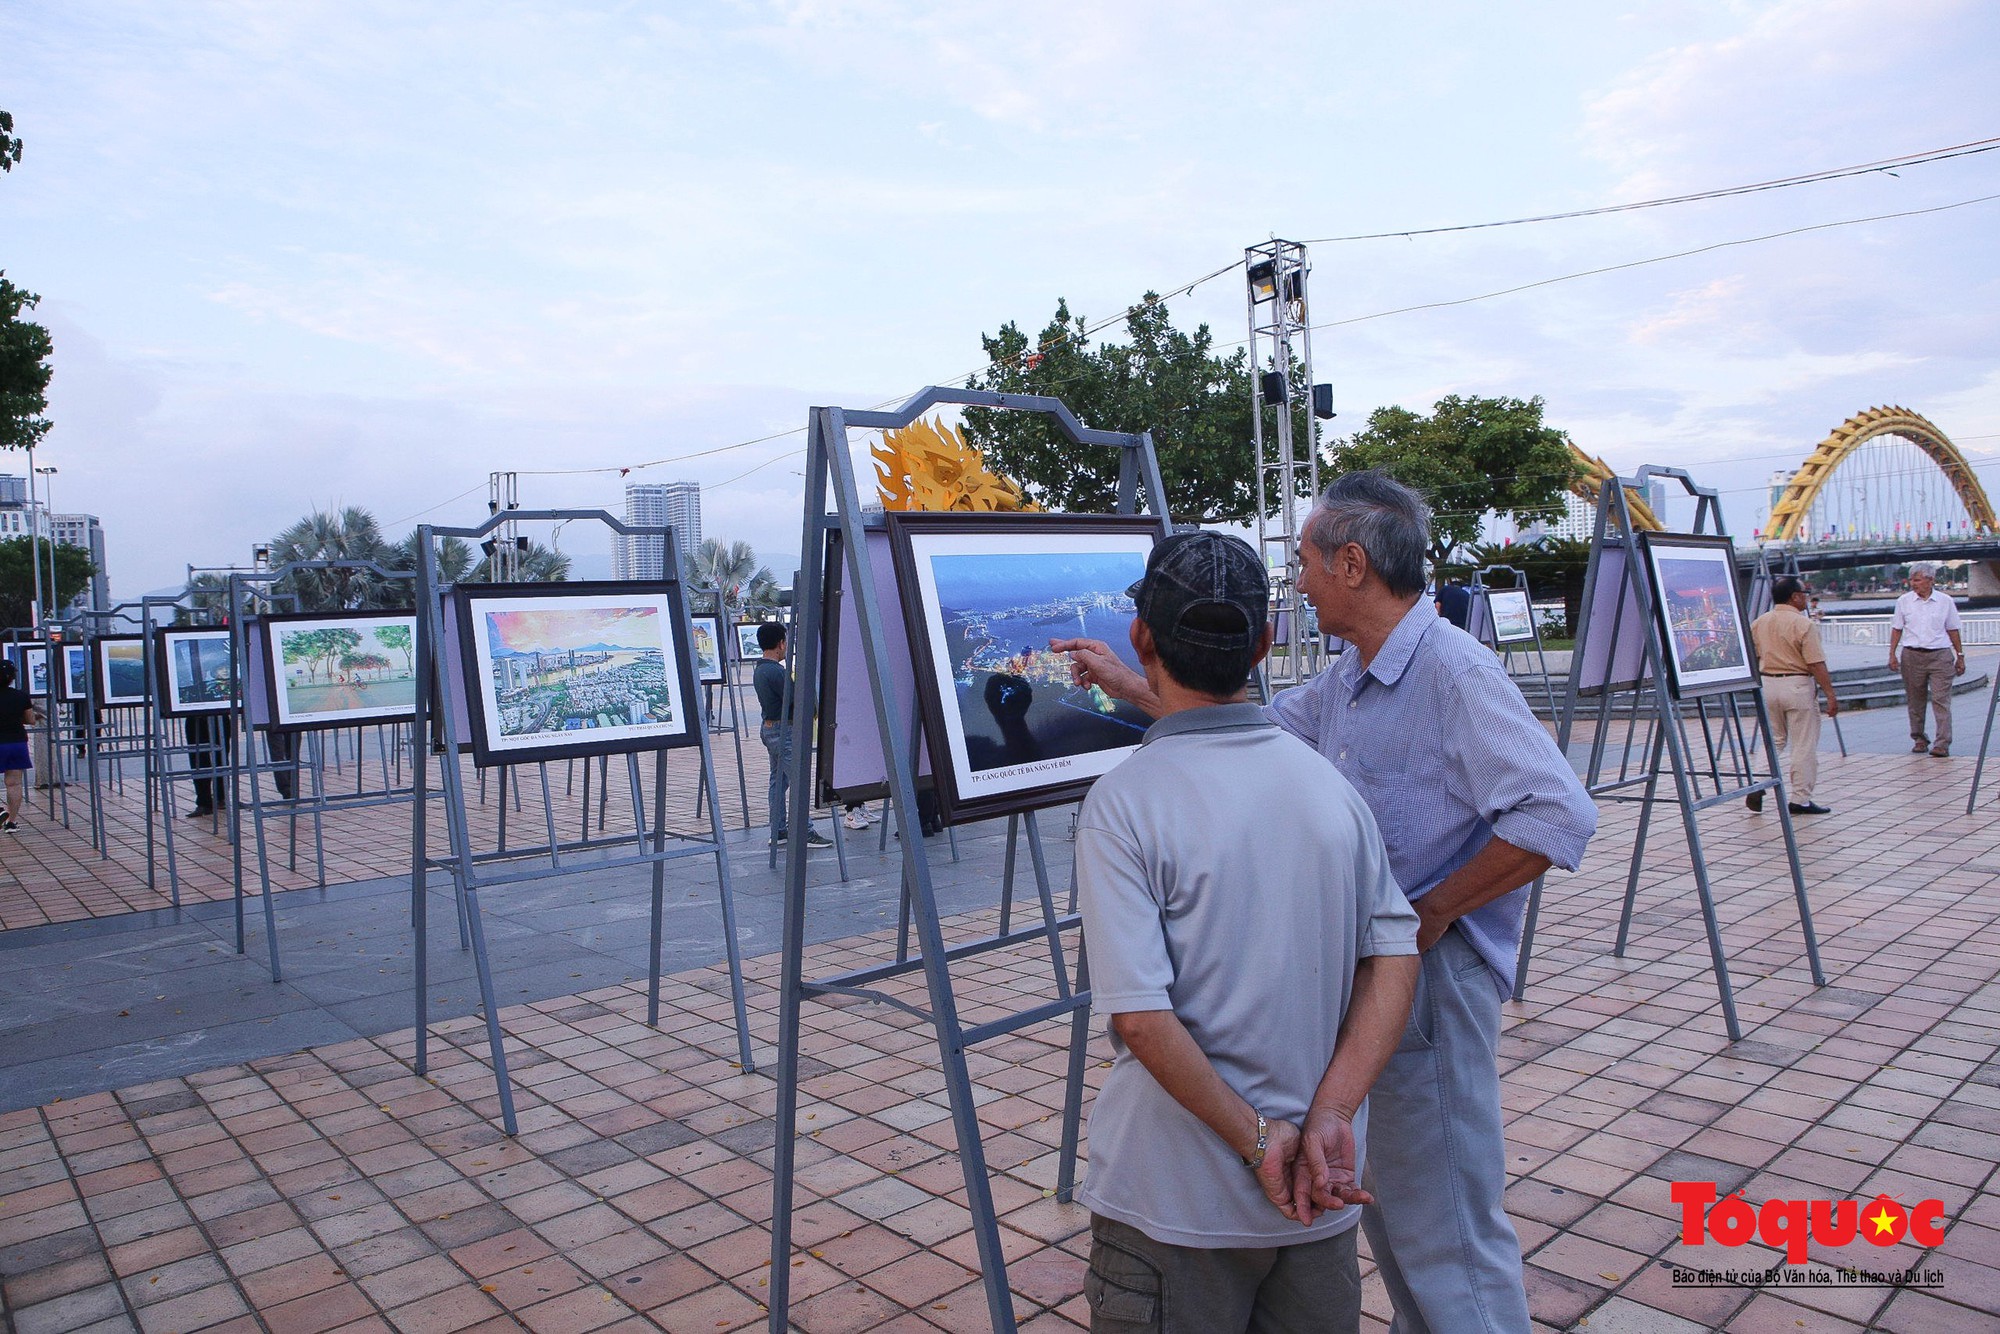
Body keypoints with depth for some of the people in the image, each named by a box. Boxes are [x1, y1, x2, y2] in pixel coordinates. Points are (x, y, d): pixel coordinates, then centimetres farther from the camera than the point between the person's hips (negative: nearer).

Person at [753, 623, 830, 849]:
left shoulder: (759, 670, 11)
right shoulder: (776, 671, -21)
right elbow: (795, 700, -21)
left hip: (769, 727, 10)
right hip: (782, 731, -10)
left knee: (778, 780, 14)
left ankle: (778, 830, 17)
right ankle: (806, 833, -6)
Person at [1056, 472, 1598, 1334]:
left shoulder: (1453, 671, -20)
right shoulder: (1349, 678, 9)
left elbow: (1558, 814, -27)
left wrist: (1433, 910, -21)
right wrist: (1128, 686, 21)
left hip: (1431, 975, -10)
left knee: (1444, 1225, 1)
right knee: (1380, 1193, 22)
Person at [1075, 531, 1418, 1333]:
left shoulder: (1123, 803, -17)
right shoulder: (1328, 783, -1)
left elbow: (1142, 1018, -22)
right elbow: (1395, 956, -4)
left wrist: (1260, 1141, -13)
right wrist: (1328, 1116, -9)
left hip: (1177, 1203, -4)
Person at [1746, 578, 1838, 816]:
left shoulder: (1758, 623, 6)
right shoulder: (1804, 624, -13)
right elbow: (1816, 664, -15)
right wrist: (1830, 694, -11)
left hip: (1768, 684, 6)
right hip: (1797, 685, -6)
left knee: (1773, 740, 17)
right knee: (1804, 745, 3)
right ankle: (1800, 799, 7)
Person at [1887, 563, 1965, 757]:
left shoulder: (1945, 601, 5)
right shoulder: (1904, 601, 5)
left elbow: (1953, 630, 10)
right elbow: (1897, 629, 9)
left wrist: (1960, 655, 9)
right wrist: (1892, 654, 1)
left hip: (1940, 656, -1)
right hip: (1912, 656, 1)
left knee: (1941, 700, -7)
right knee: (1915, 701, 6)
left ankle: (1942, 744, -8)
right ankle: (1919, 739, 18)